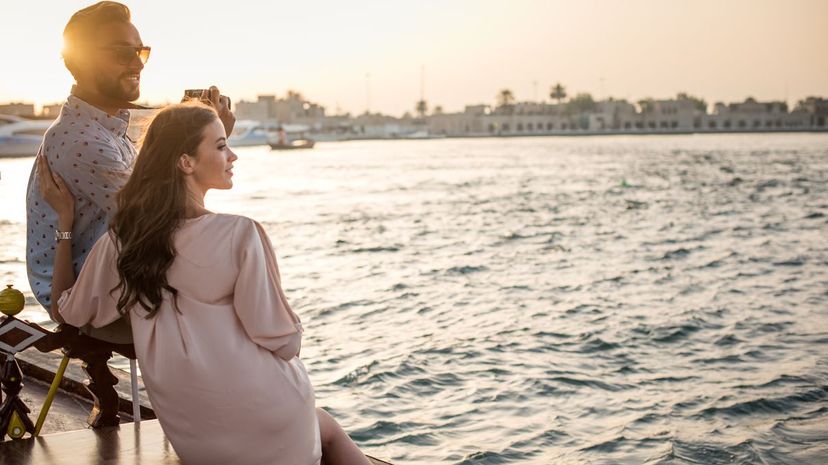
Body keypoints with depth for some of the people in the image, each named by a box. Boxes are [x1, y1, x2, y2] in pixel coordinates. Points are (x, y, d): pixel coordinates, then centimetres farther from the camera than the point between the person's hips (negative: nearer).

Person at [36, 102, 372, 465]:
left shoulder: (123, 241, -5)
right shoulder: (241, 234, -20)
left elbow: (71, 311, 11)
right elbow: (283, 341, -16)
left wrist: (64, 218, 13)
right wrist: (292, 336, 9)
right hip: (267, 420, -5)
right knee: (330, 434, 29)